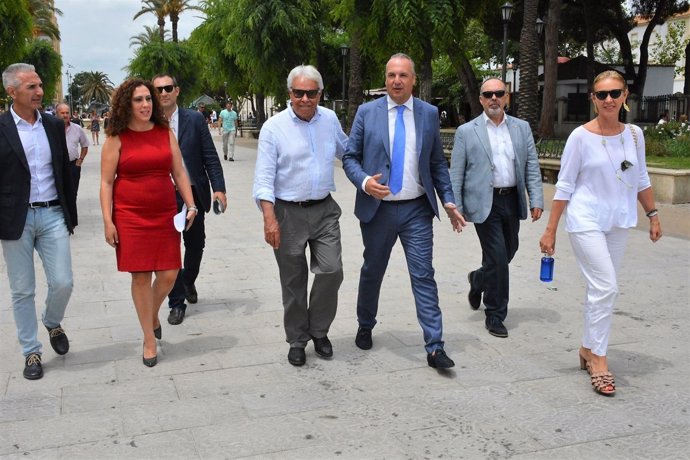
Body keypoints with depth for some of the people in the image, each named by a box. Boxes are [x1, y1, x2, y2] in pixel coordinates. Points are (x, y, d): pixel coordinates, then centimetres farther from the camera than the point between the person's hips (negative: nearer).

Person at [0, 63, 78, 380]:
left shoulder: (54, 126, 8)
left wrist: (71, 215, 13)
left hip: (52, 214, 3)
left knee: (63, 283, 1)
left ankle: (52, 323, 32)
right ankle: (31, 352, 20)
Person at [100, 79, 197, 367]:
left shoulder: (165, 133, 7)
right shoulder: (116, 139, -1)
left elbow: (179, 173, 10)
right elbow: (106, 183, -1)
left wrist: (191, 206, 2)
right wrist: (107, 221, -7)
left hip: (165, 215, 3)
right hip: (130, 217, -3)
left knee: (169, 274, 1)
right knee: (140, 276, 2)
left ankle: (153, 314, 34)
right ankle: (149, 338, 17)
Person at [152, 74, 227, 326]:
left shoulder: (195, 119, -1)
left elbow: (210, 157, -2)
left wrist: (219, 188, -10)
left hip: (193, 193, 1)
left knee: (195, 245, 13)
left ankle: (188, 281, 43)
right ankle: (177, 303, 16)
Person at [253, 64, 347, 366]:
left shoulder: (330, 119, 5)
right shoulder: (274, 127, -7)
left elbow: (345, 150, 24)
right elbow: (264, 177, -11)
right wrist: (269, 218, -19)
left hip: (324, 209, 3)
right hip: (288, 212, -3)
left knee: (331, 270, -6)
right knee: (293, 281, 7)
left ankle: (319, 331, 18)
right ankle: (297, 340, 25)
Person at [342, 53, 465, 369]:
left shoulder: (429, 113, 4)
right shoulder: (367, 112, 1)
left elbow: (437, 162, 8)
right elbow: (350, 157, 2)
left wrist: (448, 201, 1)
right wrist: (364, 181, -17)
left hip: (417, 209, 0)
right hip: (378, 208, 0)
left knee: (423, 276, -3)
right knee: (372, 272, 15)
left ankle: (434, 347, 1)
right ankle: (365, 327, 38)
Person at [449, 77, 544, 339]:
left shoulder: (522, 128, 10)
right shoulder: (466, 132, 1)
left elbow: (532, 167, 8)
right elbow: (456, 175, -1)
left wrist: (536, 200, -2)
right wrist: (455, 209, -7)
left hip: (512, 201, 4)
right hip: (485, 203, -4)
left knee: (508, 252, 14)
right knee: (497, 258, -6)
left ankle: (478, 279, 45)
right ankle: (495, 316, 10)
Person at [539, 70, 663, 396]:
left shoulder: (634, 134, 3)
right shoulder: (581, 137, -10)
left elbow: (641, 180, 16)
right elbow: (565, 186, -7)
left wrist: (653, 215, 15)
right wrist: (550, 230, -7)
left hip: (618, 223, 5)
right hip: (586, 222, -5)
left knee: (600, 289, 12)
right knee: (605, 288, -11)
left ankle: (588, 350, 25)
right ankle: (598, 360, 2)